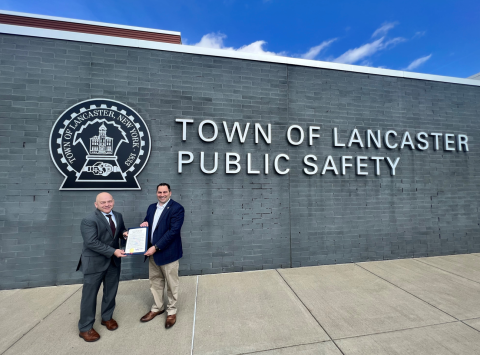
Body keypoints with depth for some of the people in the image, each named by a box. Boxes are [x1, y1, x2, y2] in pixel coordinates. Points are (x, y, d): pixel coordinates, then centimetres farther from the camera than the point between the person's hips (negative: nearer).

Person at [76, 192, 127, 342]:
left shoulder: (118, 216, 3)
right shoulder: (89, 220, -17)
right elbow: (92, 242, -23)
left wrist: (125, 233, -9)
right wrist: (113, 251, -26)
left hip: (113, 262, 6)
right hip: (94, 262, -6)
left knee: (111, 292, 19)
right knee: (89, 295, 10)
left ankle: (107, 317, 41)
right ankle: (85, 328, 30)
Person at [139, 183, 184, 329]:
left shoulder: (177, 208, -15)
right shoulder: (151, 207, 8)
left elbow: (173, 231, -21)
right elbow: (146, 223, 19)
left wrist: (156, 247, -22)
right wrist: (144, 224, -6)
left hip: (168, 252, -6)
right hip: (152, 251, 7)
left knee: (171, 284, 10)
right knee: (155, 282, 21)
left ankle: (172, 311, 31)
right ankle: (157, 307, 42)